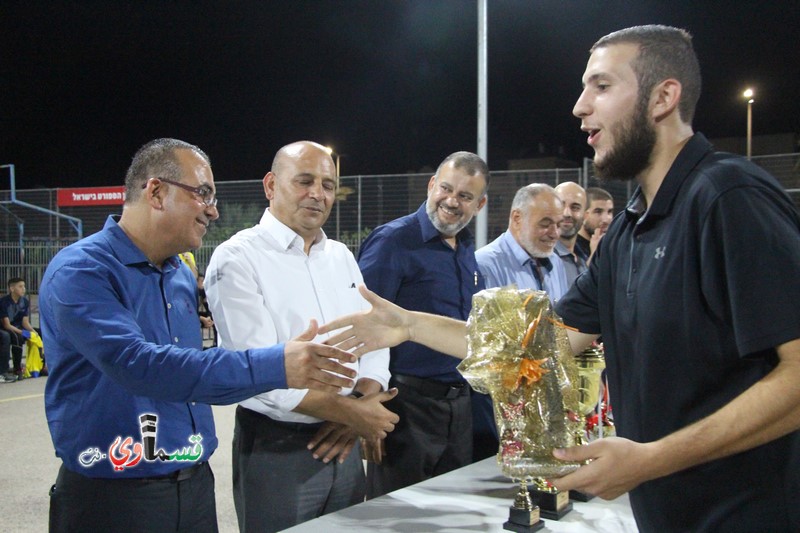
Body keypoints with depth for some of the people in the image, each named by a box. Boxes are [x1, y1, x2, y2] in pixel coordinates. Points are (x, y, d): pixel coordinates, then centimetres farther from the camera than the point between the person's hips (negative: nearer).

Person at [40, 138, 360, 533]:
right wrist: (274, 366, -31)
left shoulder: (183, 277, 8)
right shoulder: (80, 271, -16)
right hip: (113, 496, -7)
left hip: (195, 485, 7)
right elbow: (138, 365, -30)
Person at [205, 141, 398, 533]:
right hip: (275, 450, -6)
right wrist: (352, 412, -16)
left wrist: (363, 403, -11)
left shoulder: (341, 256, 10)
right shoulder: (237, 258, -11)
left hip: (343, 443, 6)